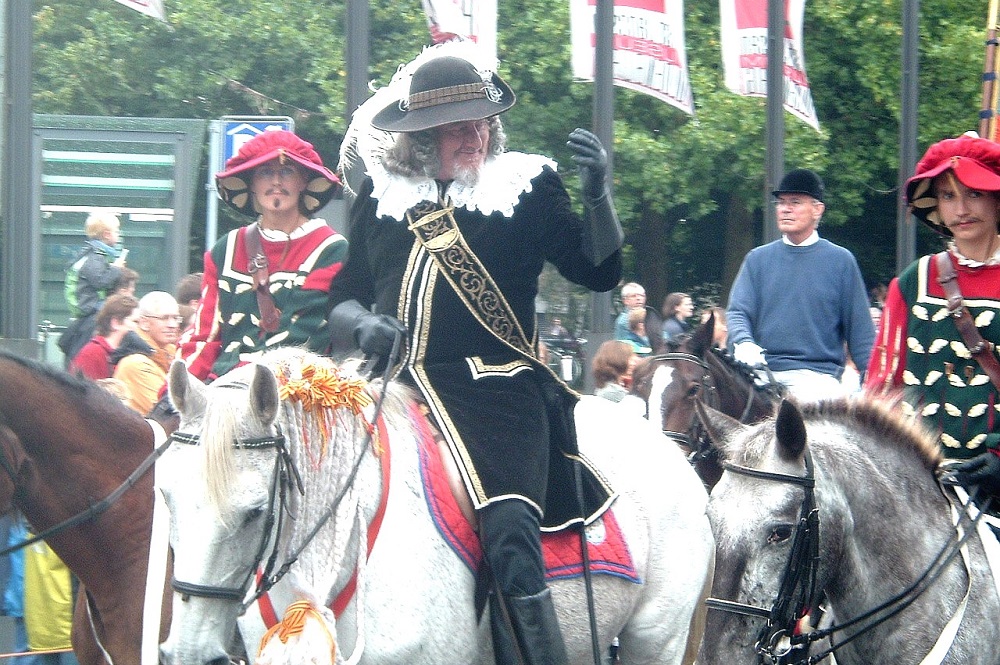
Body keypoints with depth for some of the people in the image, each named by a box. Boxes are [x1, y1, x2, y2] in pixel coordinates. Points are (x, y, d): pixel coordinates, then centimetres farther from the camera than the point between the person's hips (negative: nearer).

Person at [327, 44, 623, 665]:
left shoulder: (527, 185, 6)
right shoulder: (381, 194, 13)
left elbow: (599, 271, 1)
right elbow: (344, 299, 18)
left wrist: (598, 193, -14)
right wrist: (360, 325, -5)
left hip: (499, 388, -4)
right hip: (399, 385, 4)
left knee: (509, 532, -26)